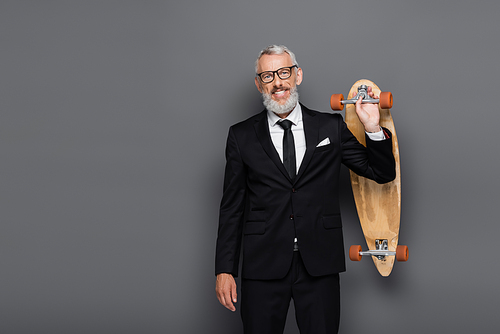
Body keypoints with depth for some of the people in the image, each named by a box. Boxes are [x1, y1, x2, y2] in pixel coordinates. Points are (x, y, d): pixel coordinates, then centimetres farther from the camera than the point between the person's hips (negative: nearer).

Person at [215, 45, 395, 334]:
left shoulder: (332, 127, 7)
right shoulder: (242, 136, 6)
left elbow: (383, 174, 9)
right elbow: (232, 208, 6)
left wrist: (373, 128, -7)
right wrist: (225, 269, 0)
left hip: (320, 267, 0)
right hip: (263, 267, 0)